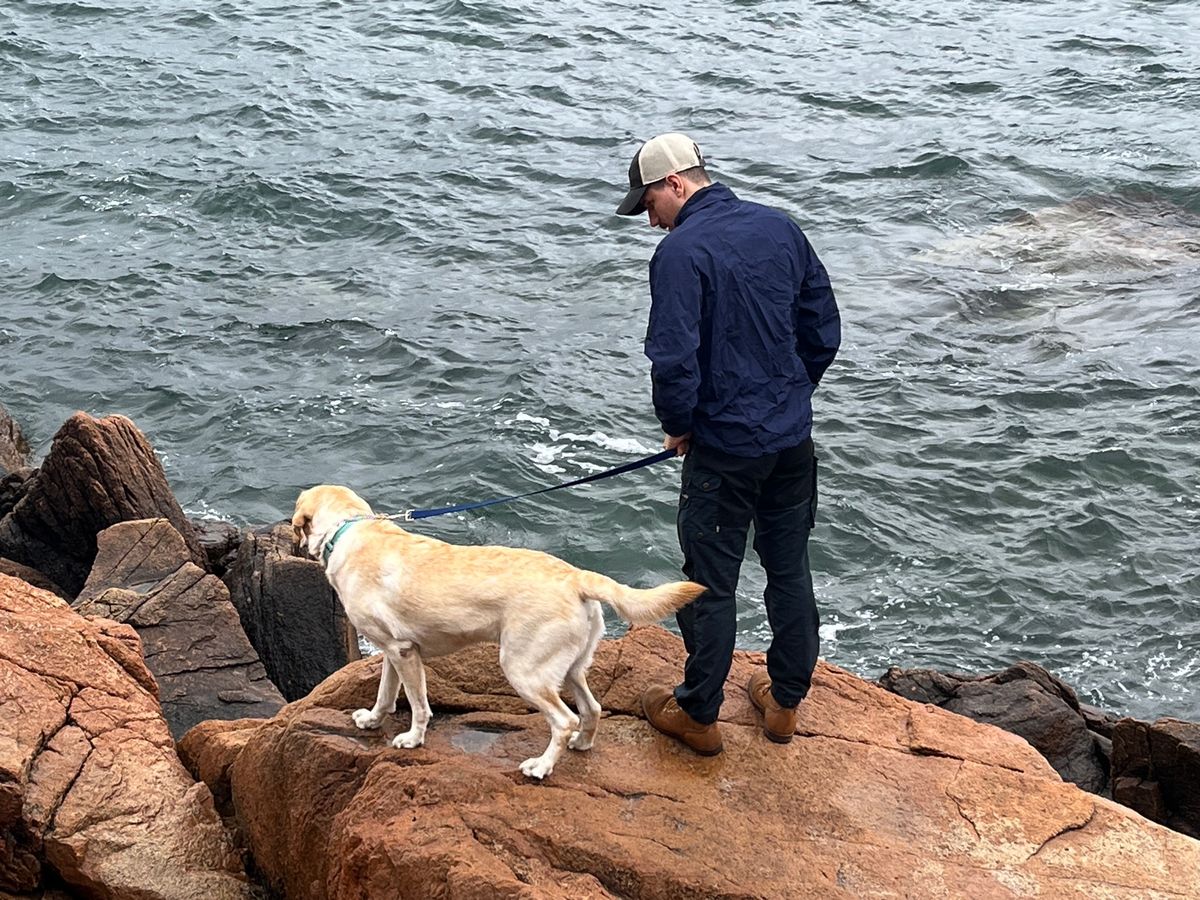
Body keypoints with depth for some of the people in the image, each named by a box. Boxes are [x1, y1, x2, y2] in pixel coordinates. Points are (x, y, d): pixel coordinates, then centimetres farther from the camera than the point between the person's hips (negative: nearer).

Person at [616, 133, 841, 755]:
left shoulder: (681, 251, -17)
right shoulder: (780, 228, 5)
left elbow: (673, 358, -22)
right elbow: (824, 329, 9)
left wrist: (677, 425, -5)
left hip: (723, 446, -7)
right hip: (793, 438, 7)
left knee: (711, 581, 6)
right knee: (790, 568, 17)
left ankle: (698, 714, 19)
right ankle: (785, 699, 30)